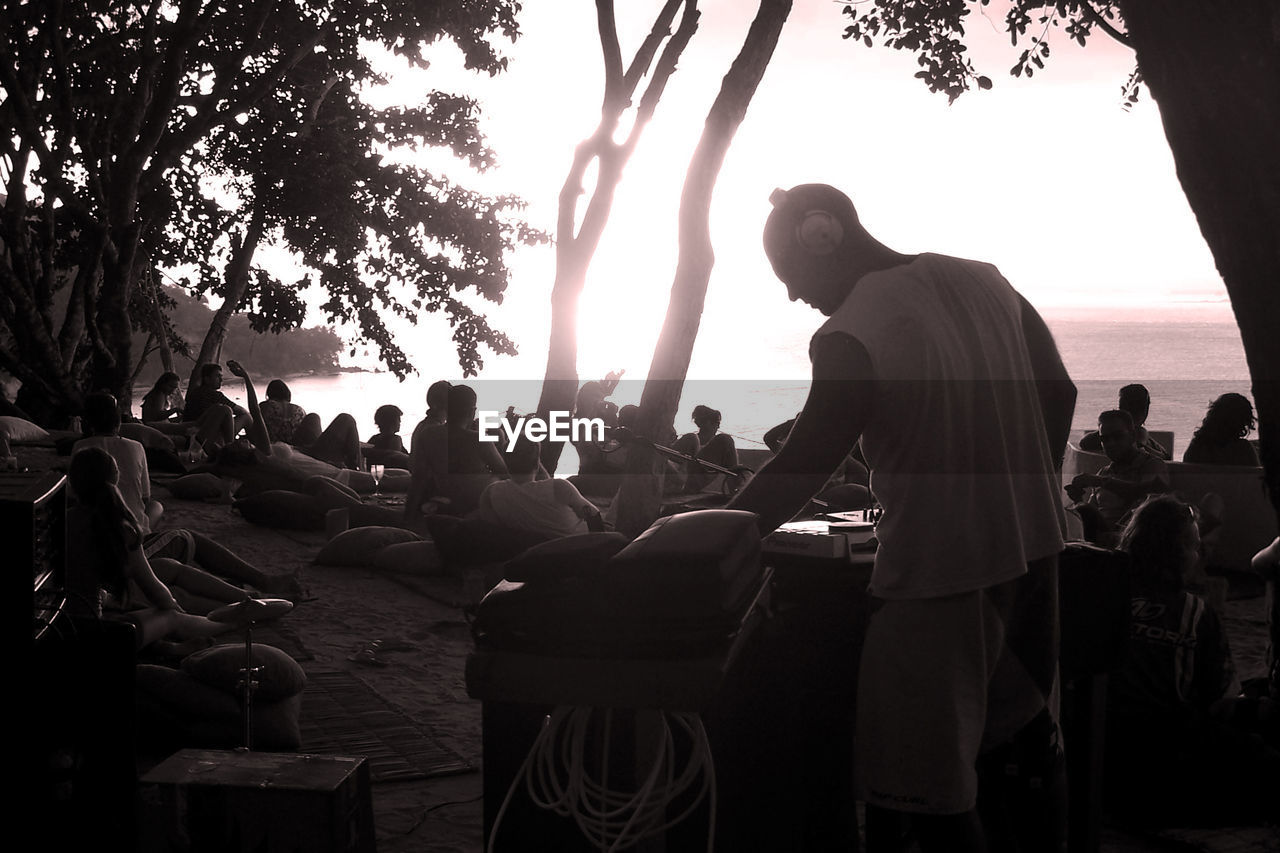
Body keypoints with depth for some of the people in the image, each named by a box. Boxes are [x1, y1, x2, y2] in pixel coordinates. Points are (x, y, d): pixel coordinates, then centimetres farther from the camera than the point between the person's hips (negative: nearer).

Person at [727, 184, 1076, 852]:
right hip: (1033, 547, 8)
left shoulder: (850, 339, -18)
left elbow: (798, 471, -15)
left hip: (938, 577, -8)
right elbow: (1059, 393, 11)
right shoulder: (984, 283, 4)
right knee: (1031, 739, 23)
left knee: (930, 790, 2)